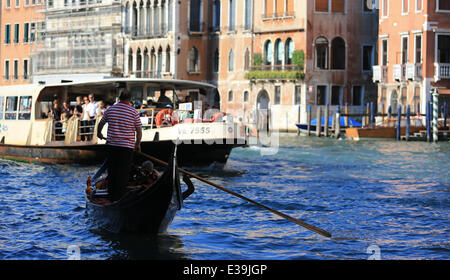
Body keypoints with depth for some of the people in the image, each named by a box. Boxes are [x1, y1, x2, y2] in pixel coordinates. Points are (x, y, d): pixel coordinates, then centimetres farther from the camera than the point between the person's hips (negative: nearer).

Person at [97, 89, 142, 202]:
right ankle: (118, 197, -3)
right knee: (123, 173, 0)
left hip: (111, 145, 3)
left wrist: (99, 133, 37)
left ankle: (111, 196, 17)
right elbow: (139, 131, -1)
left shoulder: (110, 109, 3)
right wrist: (138, 144, 14)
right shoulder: (134, 112, -5)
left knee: (111, 171, 12)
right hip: (127, 146, -3)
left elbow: (101, 124, 17)